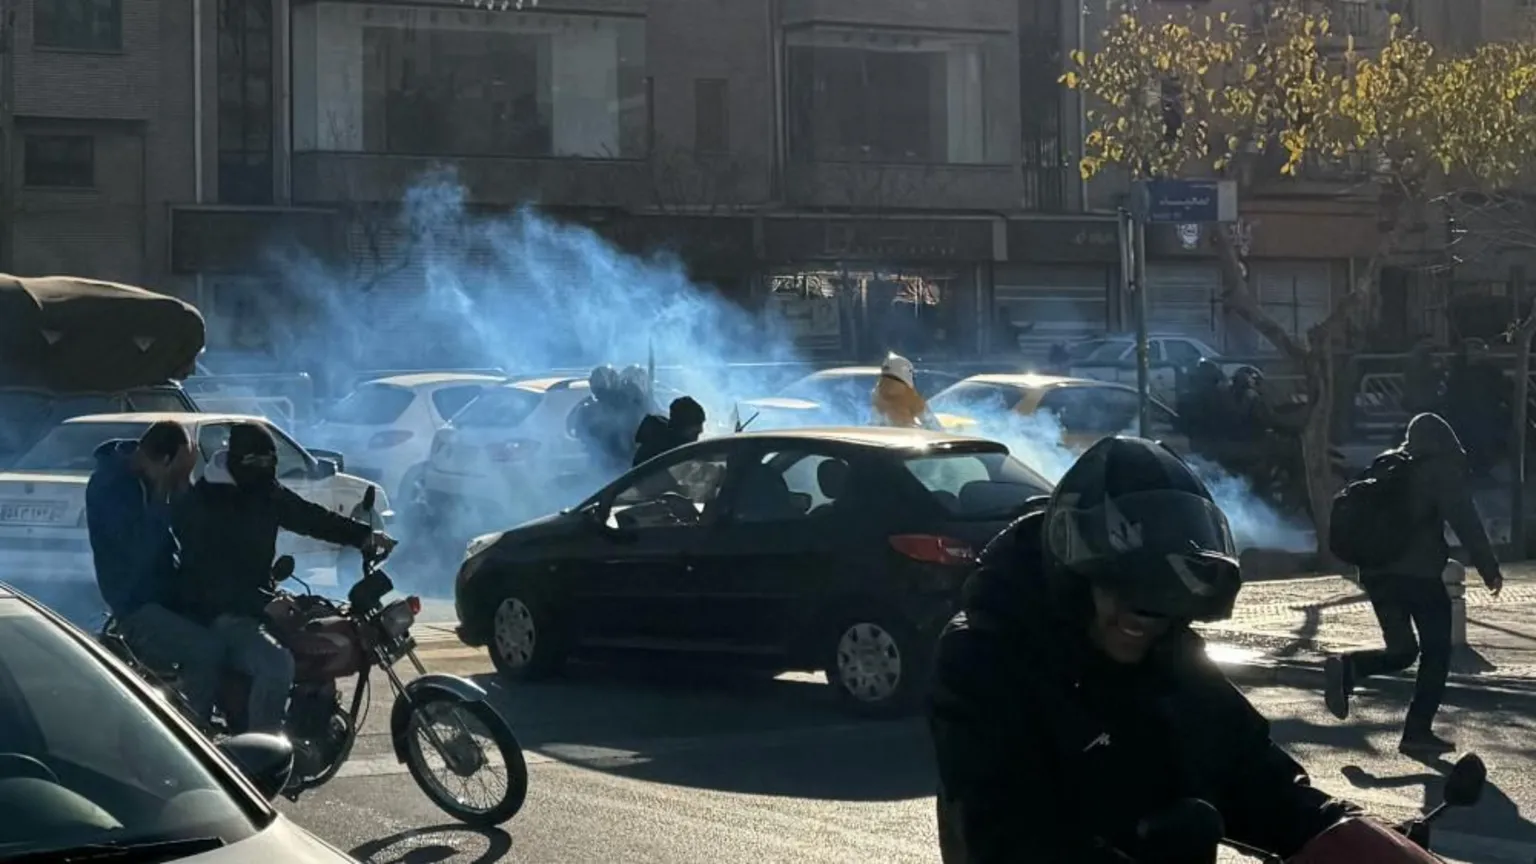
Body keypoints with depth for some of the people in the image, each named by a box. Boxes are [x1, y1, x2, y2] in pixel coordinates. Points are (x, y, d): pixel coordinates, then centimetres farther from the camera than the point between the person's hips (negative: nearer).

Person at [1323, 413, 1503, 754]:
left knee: (1401, 650, 14)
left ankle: (1347, 668, -14)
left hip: (1376, 572, 6)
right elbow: (1466, 522, -11)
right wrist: (1489, 569, -11)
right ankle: (1418, 731, -1)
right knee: (1436, 650, 6)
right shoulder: (1442, 469, -2)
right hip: (1418, 572, -6)